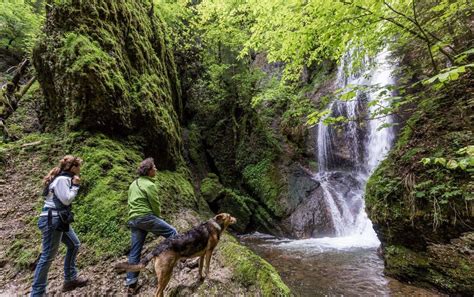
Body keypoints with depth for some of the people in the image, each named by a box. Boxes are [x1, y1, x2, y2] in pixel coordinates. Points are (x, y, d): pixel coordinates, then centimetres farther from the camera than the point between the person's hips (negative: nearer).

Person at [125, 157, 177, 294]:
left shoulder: (134, 184, 19)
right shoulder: (149, 185, -10)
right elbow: (156, 205, -10)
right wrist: (158, 218, 9)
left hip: (133, 219, 9)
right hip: (146, 217, -9)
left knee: (135, 251, 11)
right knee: (172, 232, 1)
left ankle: (131, 283, 16)